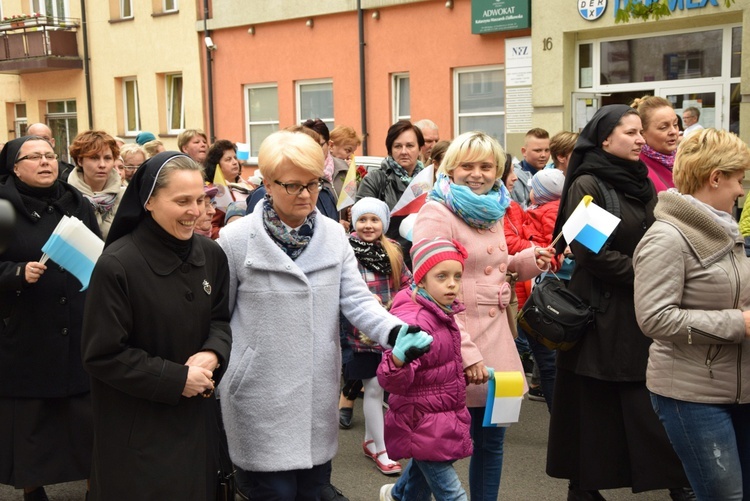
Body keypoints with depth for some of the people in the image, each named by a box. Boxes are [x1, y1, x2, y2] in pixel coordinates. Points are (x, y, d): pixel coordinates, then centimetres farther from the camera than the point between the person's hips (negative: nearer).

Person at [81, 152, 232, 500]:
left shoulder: (211, 254, -2)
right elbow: (102, 355, -18)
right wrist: (177, 379, -18)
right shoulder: (116, 265, -20)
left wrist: (212, 354, -14)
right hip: (137, 427, -5)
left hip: (196, 415, 6)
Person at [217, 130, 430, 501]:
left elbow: (356, 299, -4)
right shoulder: (236, 239, -9)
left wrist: (394, 331, -22)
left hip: (318, 391, 4)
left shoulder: (334, 235, 2)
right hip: (262, 395, -4)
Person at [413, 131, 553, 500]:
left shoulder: (492, 211, 13)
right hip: (458, 344, -7)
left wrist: (526, 261, 6)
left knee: (491, 440, 15)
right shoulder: (436, 214, -12)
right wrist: (466, 352, -23)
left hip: (496, 338, 8)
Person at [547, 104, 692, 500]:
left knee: (649, 402, 4)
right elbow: (590, 253, -16)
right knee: (596, 405, 3)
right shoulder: (587, 186, -9)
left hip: (642, 309, 6)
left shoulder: (641, 183, 12)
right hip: (602, 311, -6)